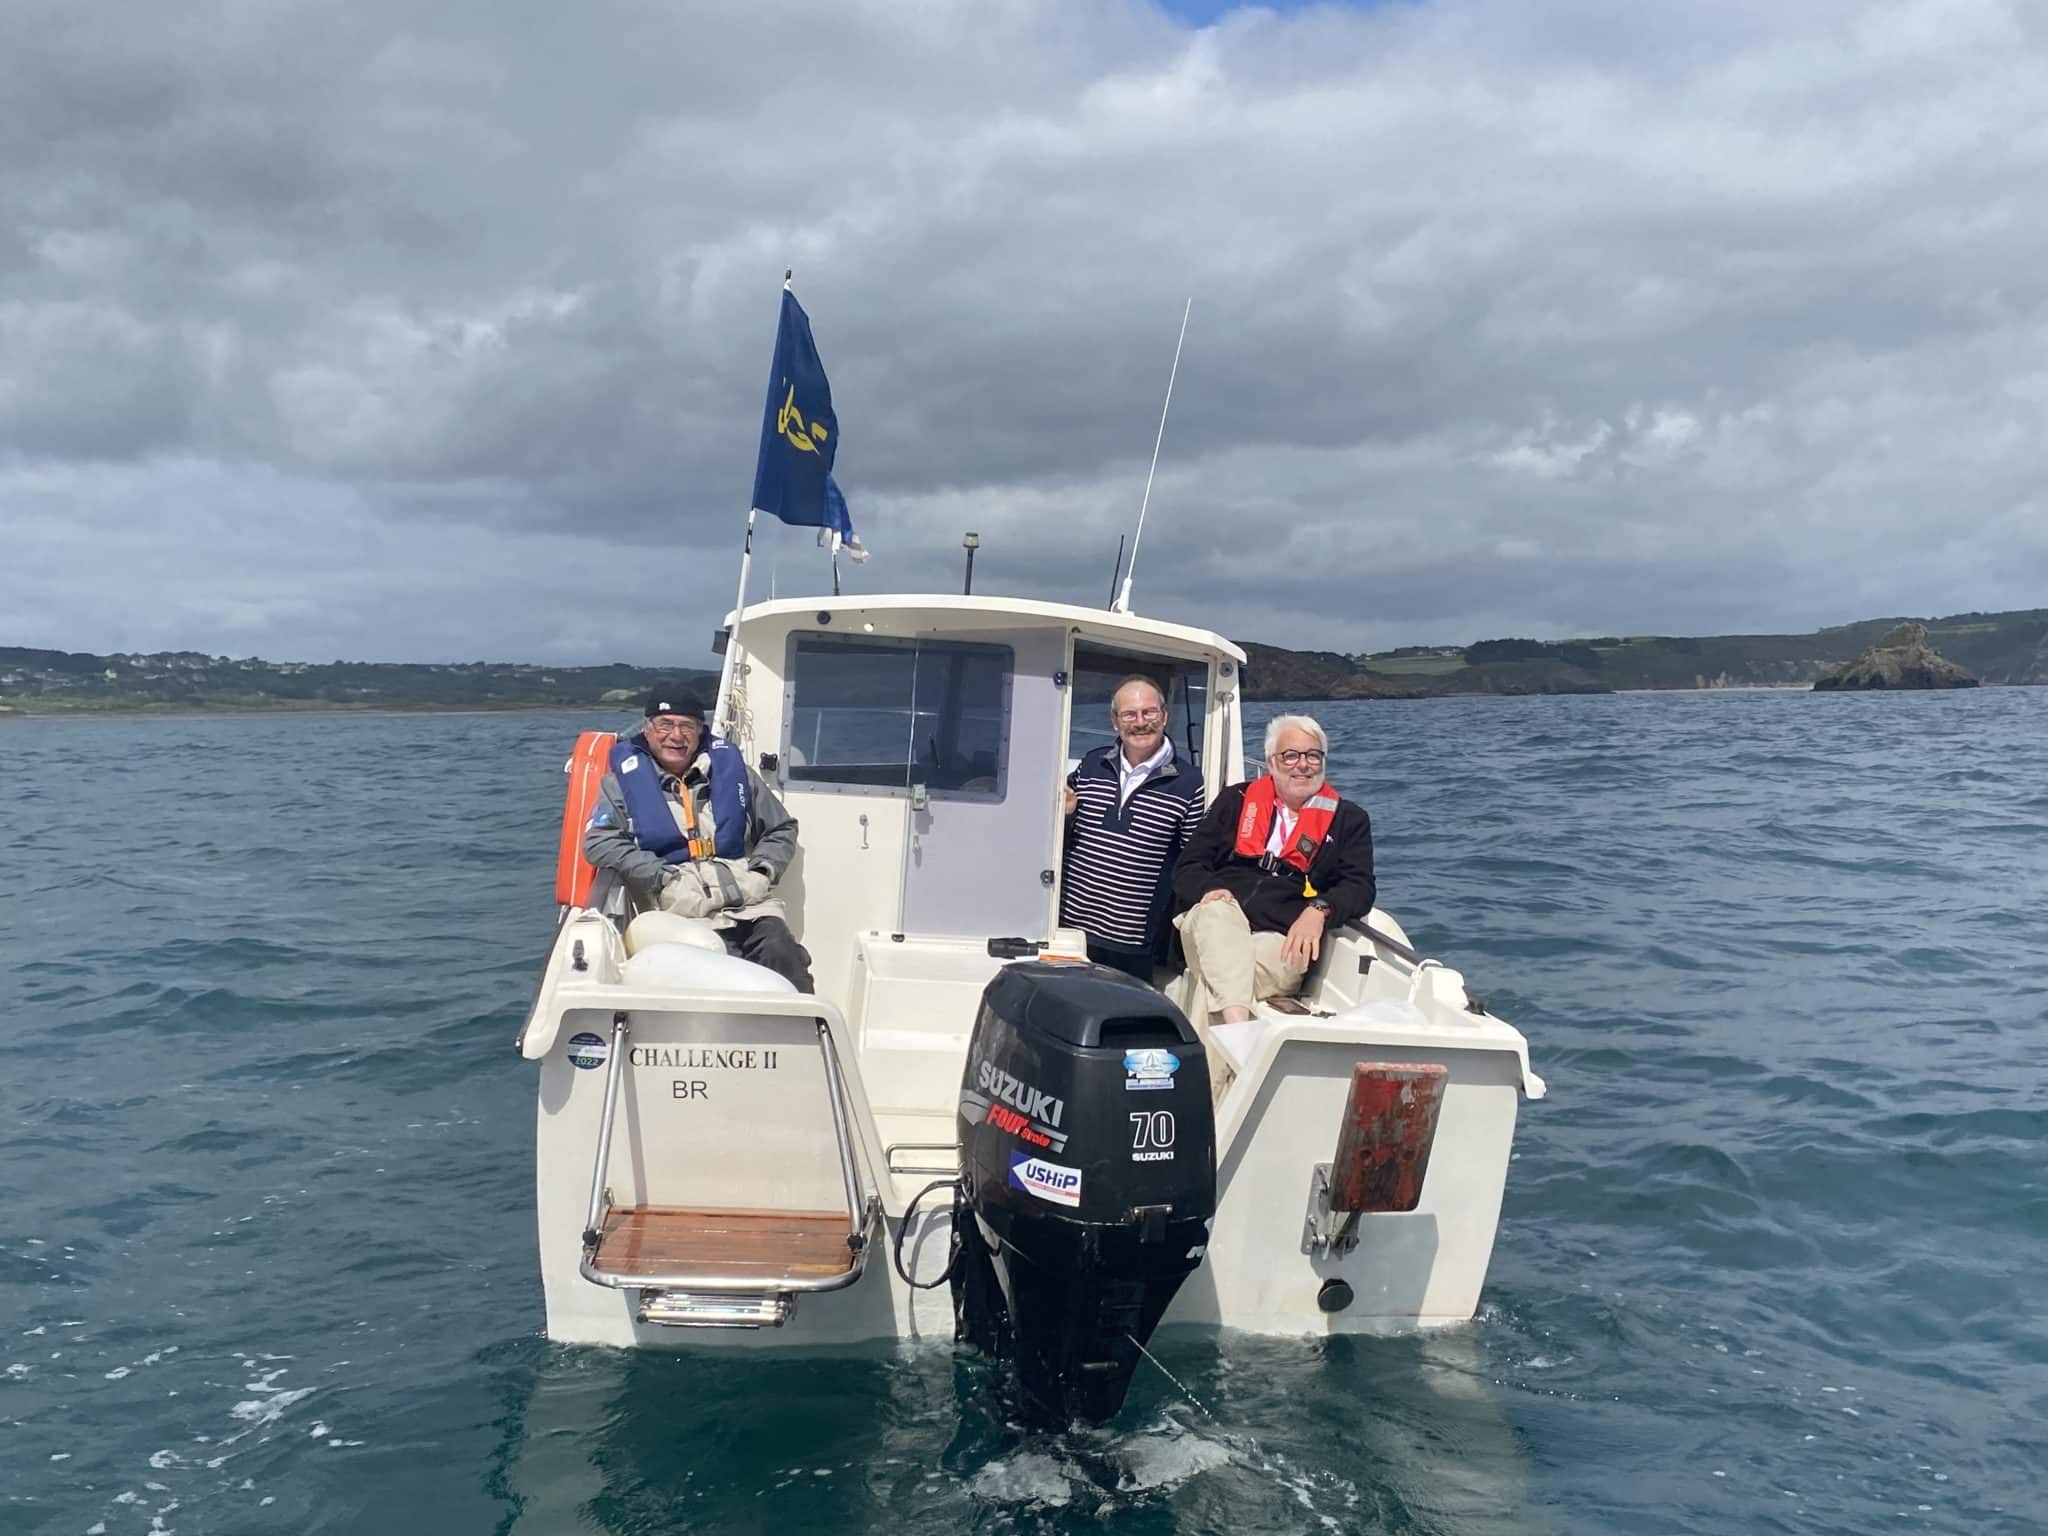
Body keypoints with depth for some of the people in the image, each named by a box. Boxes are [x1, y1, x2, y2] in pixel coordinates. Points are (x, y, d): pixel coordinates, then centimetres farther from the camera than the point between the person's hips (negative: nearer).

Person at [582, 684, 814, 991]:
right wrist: (666, 881, -8)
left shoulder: (730, 767, 21)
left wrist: (761, 875, 7)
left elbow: (782, 829, 27)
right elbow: (598, 842, 0)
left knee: (781, 954, -28)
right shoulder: (625, 779, 14)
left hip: (748, 901, 2)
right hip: (680, 910, -2)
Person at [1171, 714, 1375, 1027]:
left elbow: (1359, 887, 5)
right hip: (1210, 925, 1)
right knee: (1217, 914, -37)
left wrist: (1319, 910, -18)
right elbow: (1188, 869, 14)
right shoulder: (1236, 801, 20)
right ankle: (1237, 1024, -52)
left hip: (1281, 939, 0)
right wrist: (1209, 890, -11)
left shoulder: (1348, 820, 18)